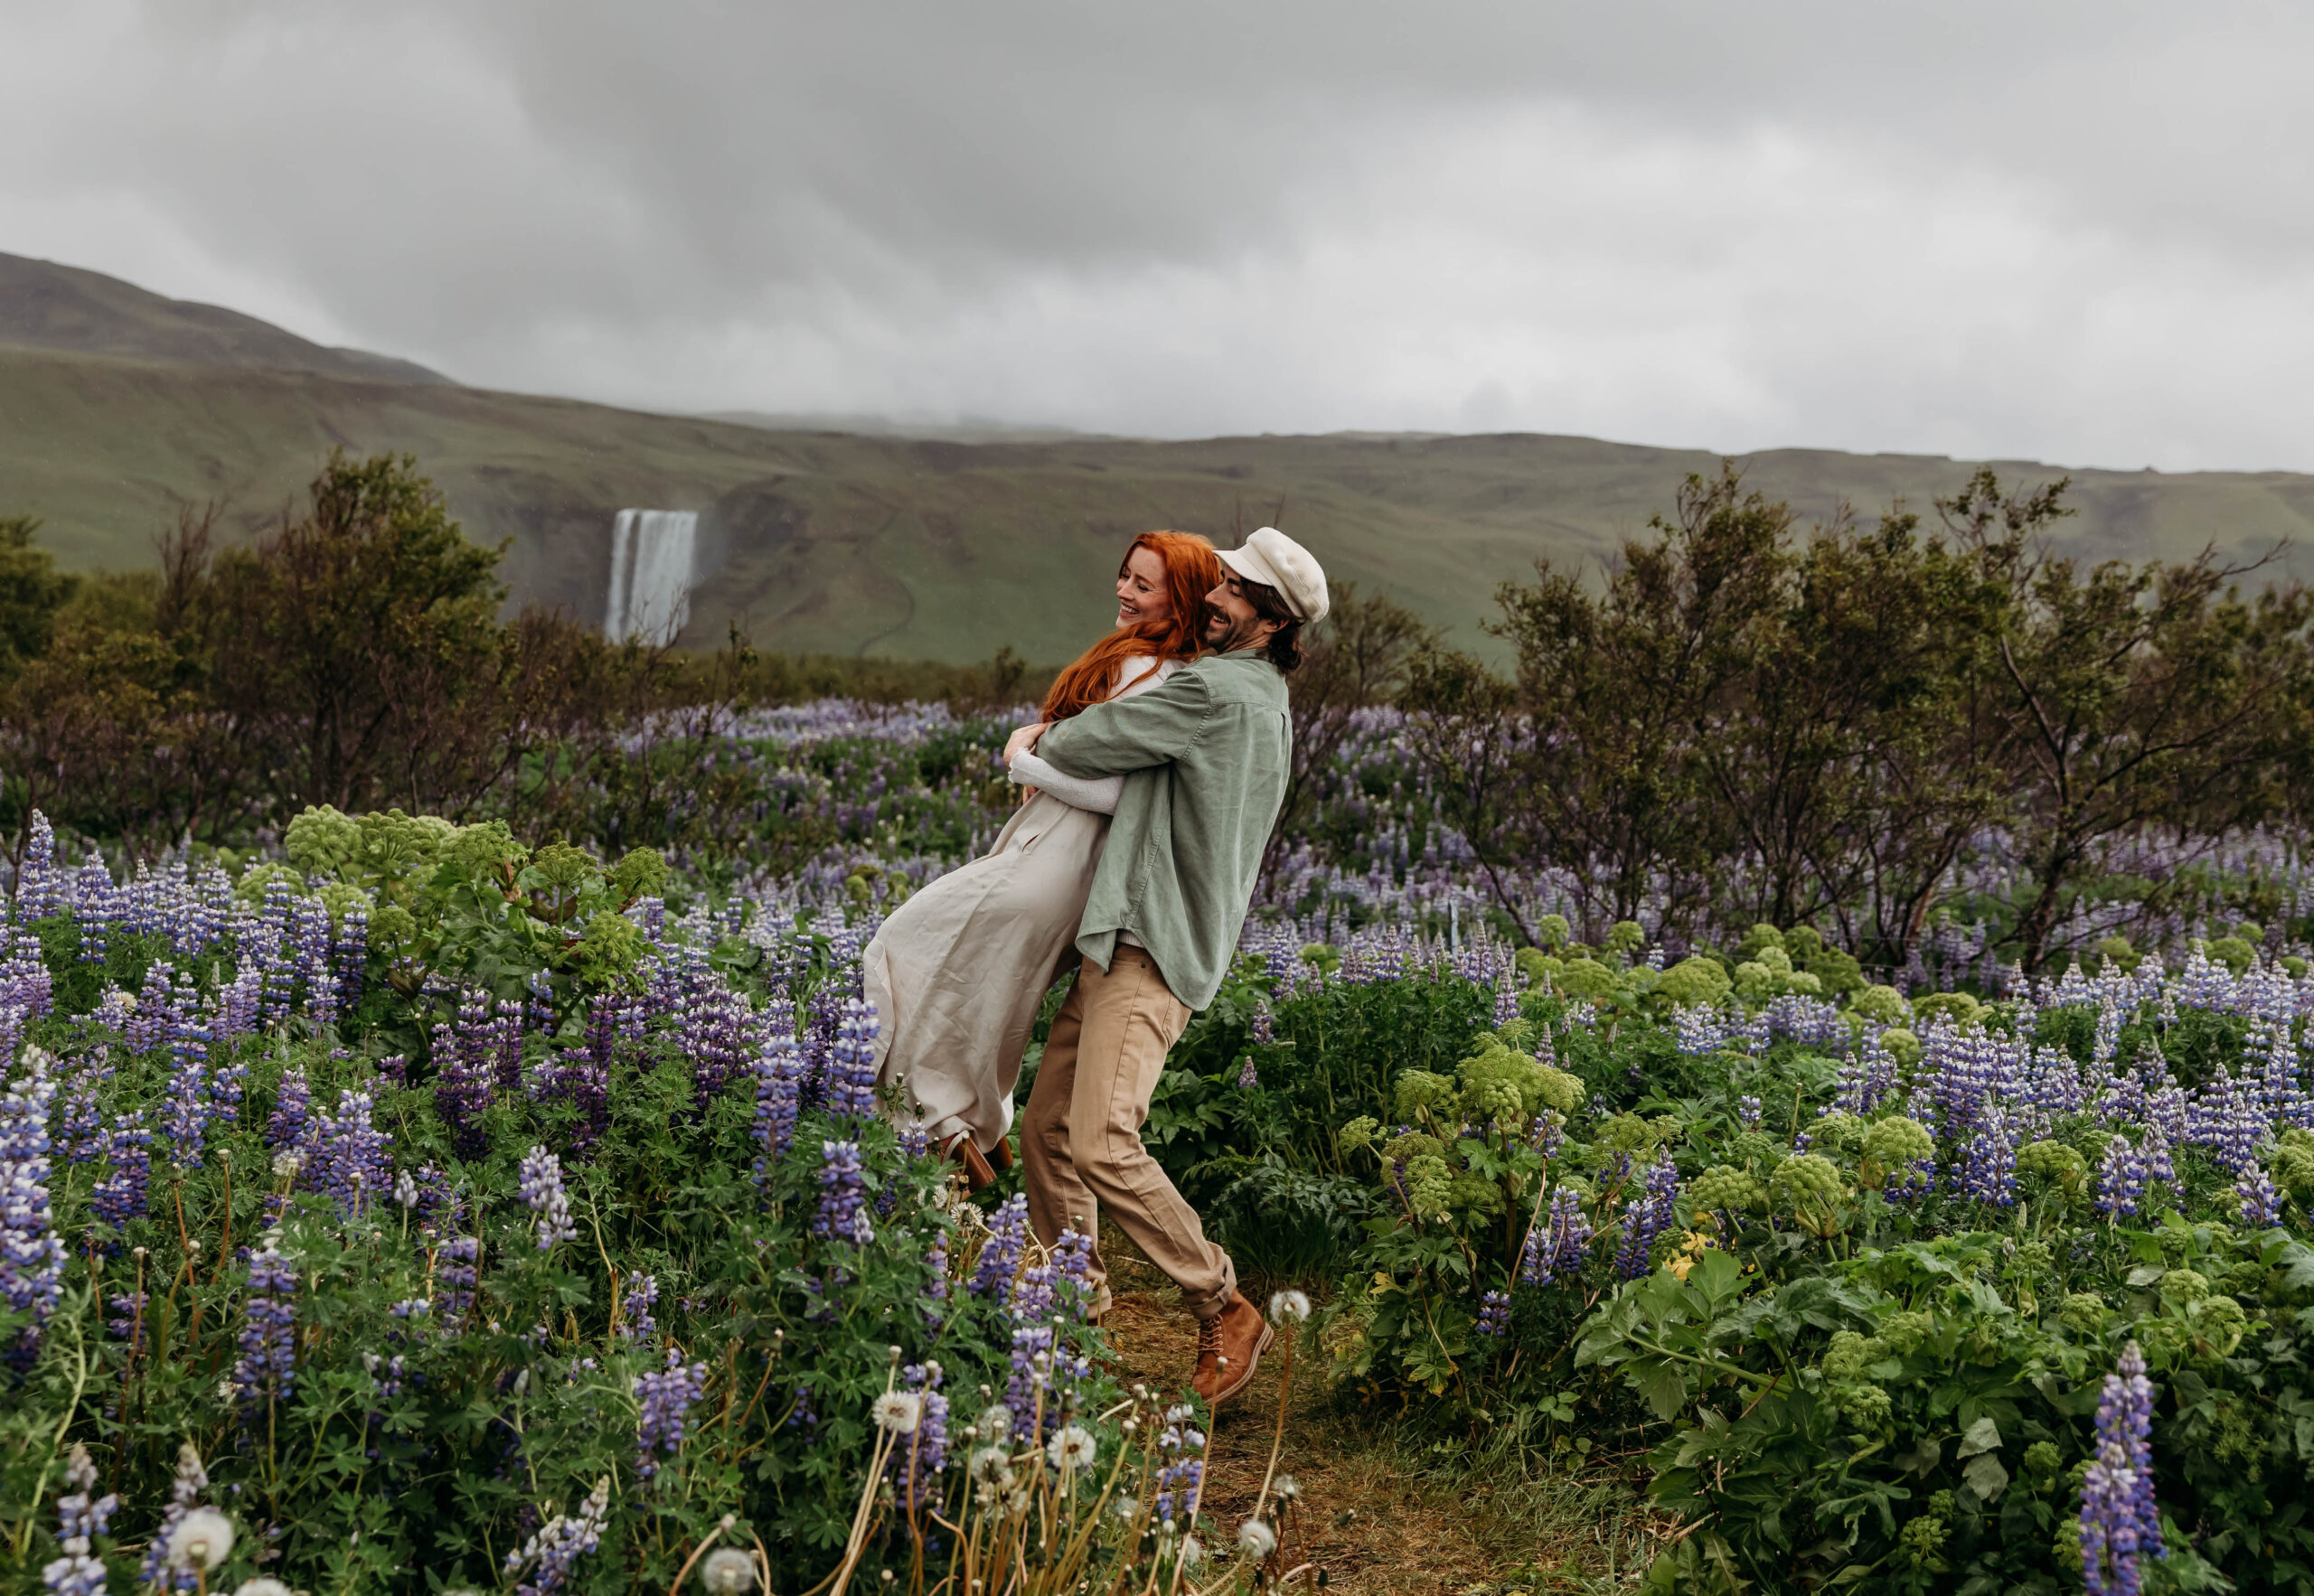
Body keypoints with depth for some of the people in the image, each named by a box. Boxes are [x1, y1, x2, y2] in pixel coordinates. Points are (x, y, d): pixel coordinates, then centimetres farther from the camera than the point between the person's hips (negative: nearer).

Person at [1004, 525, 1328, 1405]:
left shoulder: (1214, 690, -14)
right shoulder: (1267, 704, 19)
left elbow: (1083, 747, -12)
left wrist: (1038, 740, 11)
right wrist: (1055, 737, 22)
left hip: (1154, 951, -11)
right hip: (1118, 943, 11)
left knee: (1101, 1145, -20)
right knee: (1045, 1128, 11)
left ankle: (1225, 1313, -5)